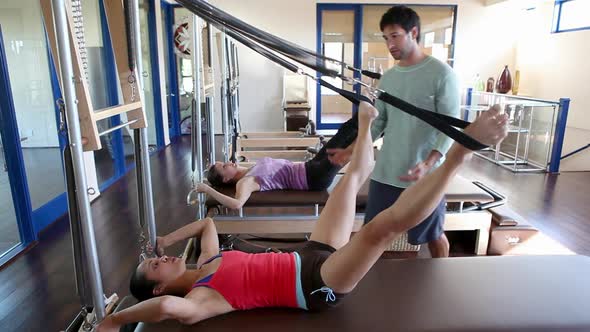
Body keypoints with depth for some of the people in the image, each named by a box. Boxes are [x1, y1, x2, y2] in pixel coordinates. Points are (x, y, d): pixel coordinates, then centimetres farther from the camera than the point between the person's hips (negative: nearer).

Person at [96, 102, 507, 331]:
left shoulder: (205, 264, 13)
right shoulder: (197, 299, -12)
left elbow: (207, 222, 28)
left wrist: (166, 238, 24)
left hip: (309, 258, 8)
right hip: (317, 285, -8)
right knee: (382, 226, -31)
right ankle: (461, 150, -28)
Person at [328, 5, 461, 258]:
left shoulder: (441, 73, -8)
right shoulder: (387, 78, 9)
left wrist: (427, 165, -25)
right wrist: (350, 151, 3)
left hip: (425, 176, -4)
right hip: (385, 173, 5)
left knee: (433, 235, 15)